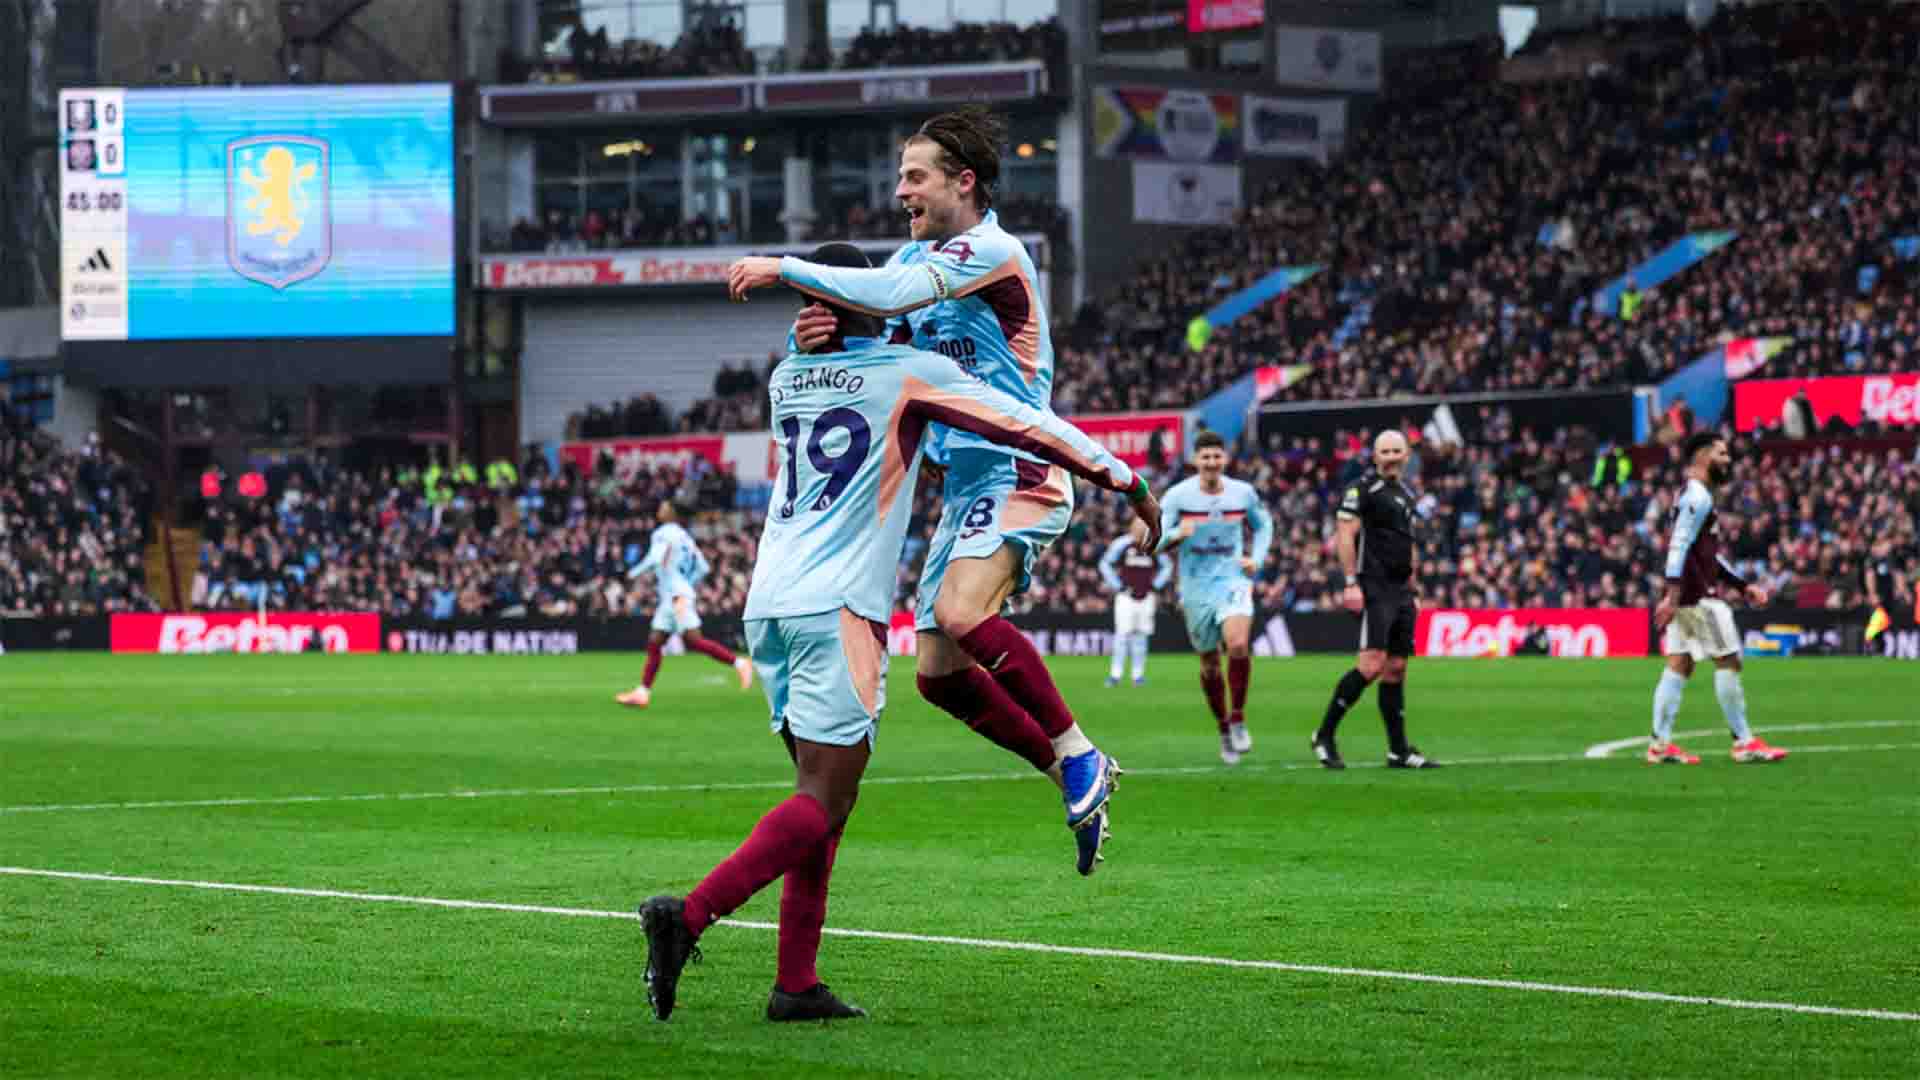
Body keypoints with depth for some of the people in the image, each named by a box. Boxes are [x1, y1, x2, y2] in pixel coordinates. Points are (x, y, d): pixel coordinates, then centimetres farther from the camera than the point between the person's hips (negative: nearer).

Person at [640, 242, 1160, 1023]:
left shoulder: (785, 380, 16)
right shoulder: (912, 374, 1)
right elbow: (1029, 427, 2)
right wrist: (1128, 483, 9)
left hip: (768, 605, 7)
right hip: (839, 609, -7)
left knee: (826, 796, 11)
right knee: (822, 803, -7)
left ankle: (795, 983, 3)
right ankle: (690, 914, -25)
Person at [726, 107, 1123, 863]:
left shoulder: (993, 250, -14)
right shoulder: (919, 256, 14)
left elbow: (890, 294, -28)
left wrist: (783, 267, -22)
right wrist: (818, 333, -13)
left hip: (1019, 471, -9)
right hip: (963, 481, 9)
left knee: (961, 612, -31)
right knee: (937, 673, 2)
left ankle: (1075, 751, -16)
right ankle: (1077, 778, 15)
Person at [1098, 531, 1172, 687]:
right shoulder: (1122, 544, -6)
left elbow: (1167, 566, 16)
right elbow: (1105, 564, 3)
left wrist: (1155, 585, 4)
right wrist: (1118, 585, -3)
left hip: (1146, 597, 2)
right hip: (1126, 597, -2)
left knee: (1141, 635, 4)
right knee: (1123, 634, -8)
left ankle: (1138, 674, 11)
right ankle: (1115, 674, -5)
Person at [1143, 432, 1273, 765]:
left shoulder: (1243, 493, -1)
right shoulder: (1178, 496, -7)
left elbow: (1263, 525, 18)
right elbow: (1154, 540, -10)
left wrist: (1257, 559, 1)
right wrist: (1177, 534, -32)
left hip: (1233, 581, -1)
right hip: (1196, 588, 1)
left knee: (1238, 645, -26)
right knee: (1209, 665, 9)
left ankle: (1238, 720, -8)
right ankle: (1223, 729, 31)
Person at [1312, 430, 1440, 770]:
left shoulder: (1406, 494, 19)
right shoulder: (1362, 488, -6)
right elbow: (1345, 535, -12)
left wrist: (1414, 591, 22)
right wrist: (1350, 583, -19)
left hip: (1401, 591, 8)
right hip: (1374, 589, -8)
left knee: (1396, 668, 7)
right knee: (1373, 664, -17)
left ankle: (1399, 750, 9)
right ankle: (1324, 736, -7)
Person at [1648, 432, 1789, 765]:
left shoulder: (1694, 496, 21)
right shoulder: (1698, 497, -12)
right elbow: (1680, 546, -23)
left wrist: (1742, 586, 24)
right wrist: (1672, 594, -30)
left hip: (1686, 597, 10)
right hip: (1699, 596, -10)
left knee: (1679, 665, 7)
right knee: (1728, 661, -5)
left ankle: (1660, 743, 4)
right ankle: (1744, 743, -2)